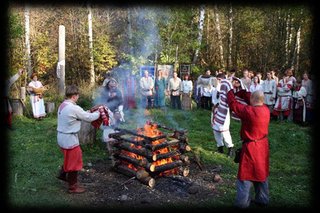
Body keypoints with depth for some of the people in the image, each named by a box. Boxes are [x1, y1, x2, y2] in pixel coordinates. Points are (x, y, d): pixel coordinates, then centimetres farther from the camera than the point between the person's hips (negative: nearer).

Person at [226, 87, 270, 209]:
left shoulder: (249, 111, -25)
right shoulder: (266, 109, -5)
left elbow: (233, 104, -13)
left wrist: (230, 92, 5)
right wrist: (239, 91, 12)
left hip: (250, 147, -7)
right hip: (263, 146, 7)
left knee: (246, 175, 6)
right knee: (261, 173, 21)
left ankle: (242, 202, 15)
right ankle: (262, 199, 34)